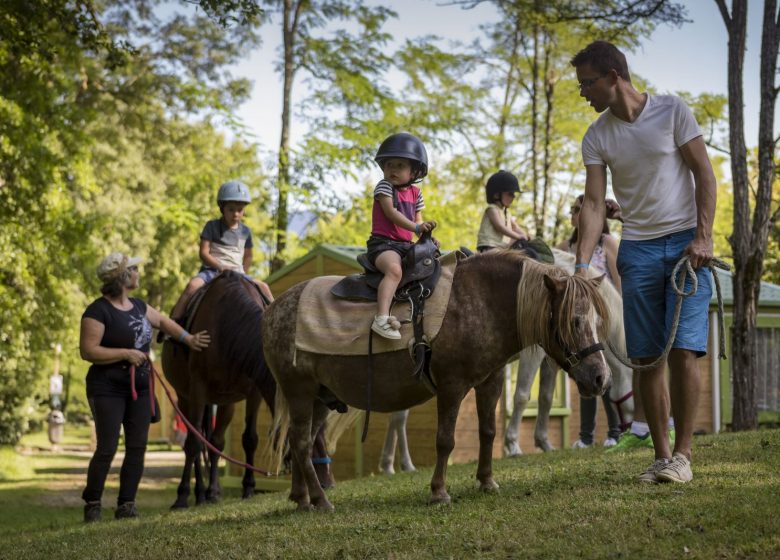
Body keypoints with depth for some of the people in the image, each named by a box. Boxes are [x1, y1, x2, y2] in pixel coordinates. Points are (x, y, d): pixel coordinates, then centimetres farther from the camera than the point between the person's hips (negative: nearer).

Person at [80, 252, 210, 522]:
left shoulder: (138, 306, 11)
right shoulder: (98, 311, -13)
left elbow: (162, 321, 28)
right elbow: (87, 350, -18)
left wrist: (188, 338, 20)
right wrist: (126, 353, -20)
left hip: (139, 388, 7)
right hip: (108, 389, -7)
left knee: (137, 448, 2)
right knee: (106, 448, -9)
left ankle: (126, 504, 8)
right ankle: (92, 504, 5)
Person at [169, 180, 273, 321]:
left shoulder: (245, 231, 12)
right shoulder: (212, 226, 2)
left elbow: (248, 256, 25)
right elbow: (204, 253, -5)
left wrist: (241, 274, 11)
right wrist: (221, 267, -16)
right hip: (212, 270, -4)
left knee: (263, 287, -15)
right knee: (193, 285, -32)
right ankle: (173, 321, -32)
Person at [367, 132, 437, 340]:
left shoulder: (415, 192, 14)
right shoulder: (384, 186, -4)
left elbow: (417, 219, 18)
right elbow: (391, 212, -15)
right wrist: (417, 227, -24)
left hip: (405, 244, 8)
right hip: (383, 243, -8)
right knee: (394, 269, -34)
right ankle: (382, 318, -48)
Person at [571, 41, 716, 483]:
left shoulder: (673, 111, -4)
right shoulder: (596, 138, 4)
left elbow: (704, 174, -4)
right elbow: (594, 203, -1)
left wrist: (703, 237, -13)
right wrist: (582, 264, -13)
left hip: (686, 243, -3)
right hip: (638, 249, 3)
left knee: (684, 349, -11)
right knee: (647, 357, 1)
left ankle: (683, 454, -4)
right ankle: (662, 454, 9)